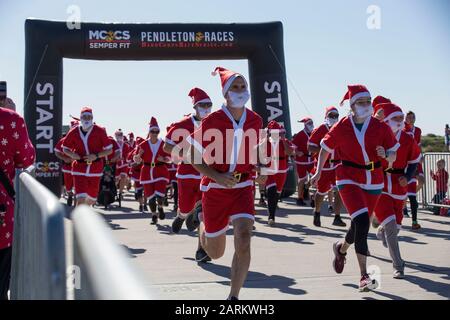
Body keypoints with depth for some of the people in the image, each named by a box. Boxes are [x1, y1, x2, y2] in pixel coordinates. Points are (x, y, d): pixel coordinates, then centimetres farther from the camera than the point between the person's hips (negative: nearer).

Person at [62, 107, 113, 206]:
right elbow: (65, 148, 11)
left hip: (95, 169, 1)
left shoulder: (100, 131, -7)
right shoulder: (74, 132, -3)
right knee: (80, 199, -13)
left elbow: (109, 150, -4)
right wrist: (71, 154, -11)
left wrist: (96, 156, -19)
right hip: (79, 168, -1)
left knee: (92, 199, 14)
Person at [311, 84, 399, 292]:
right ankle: (364, 276, -15)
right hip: (349, 179, -3)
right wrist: (318, 173, 8)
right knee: (362, 222, -21)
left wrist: (385, 155, -20)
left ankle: (341, 248, 48)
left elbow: (393, 156, 2)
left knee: (361, 225, 14)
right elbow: (325, 149, 9)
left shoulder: (381, 127, -3)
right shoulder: (341, 128, -6)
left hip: (374, 181, 3)